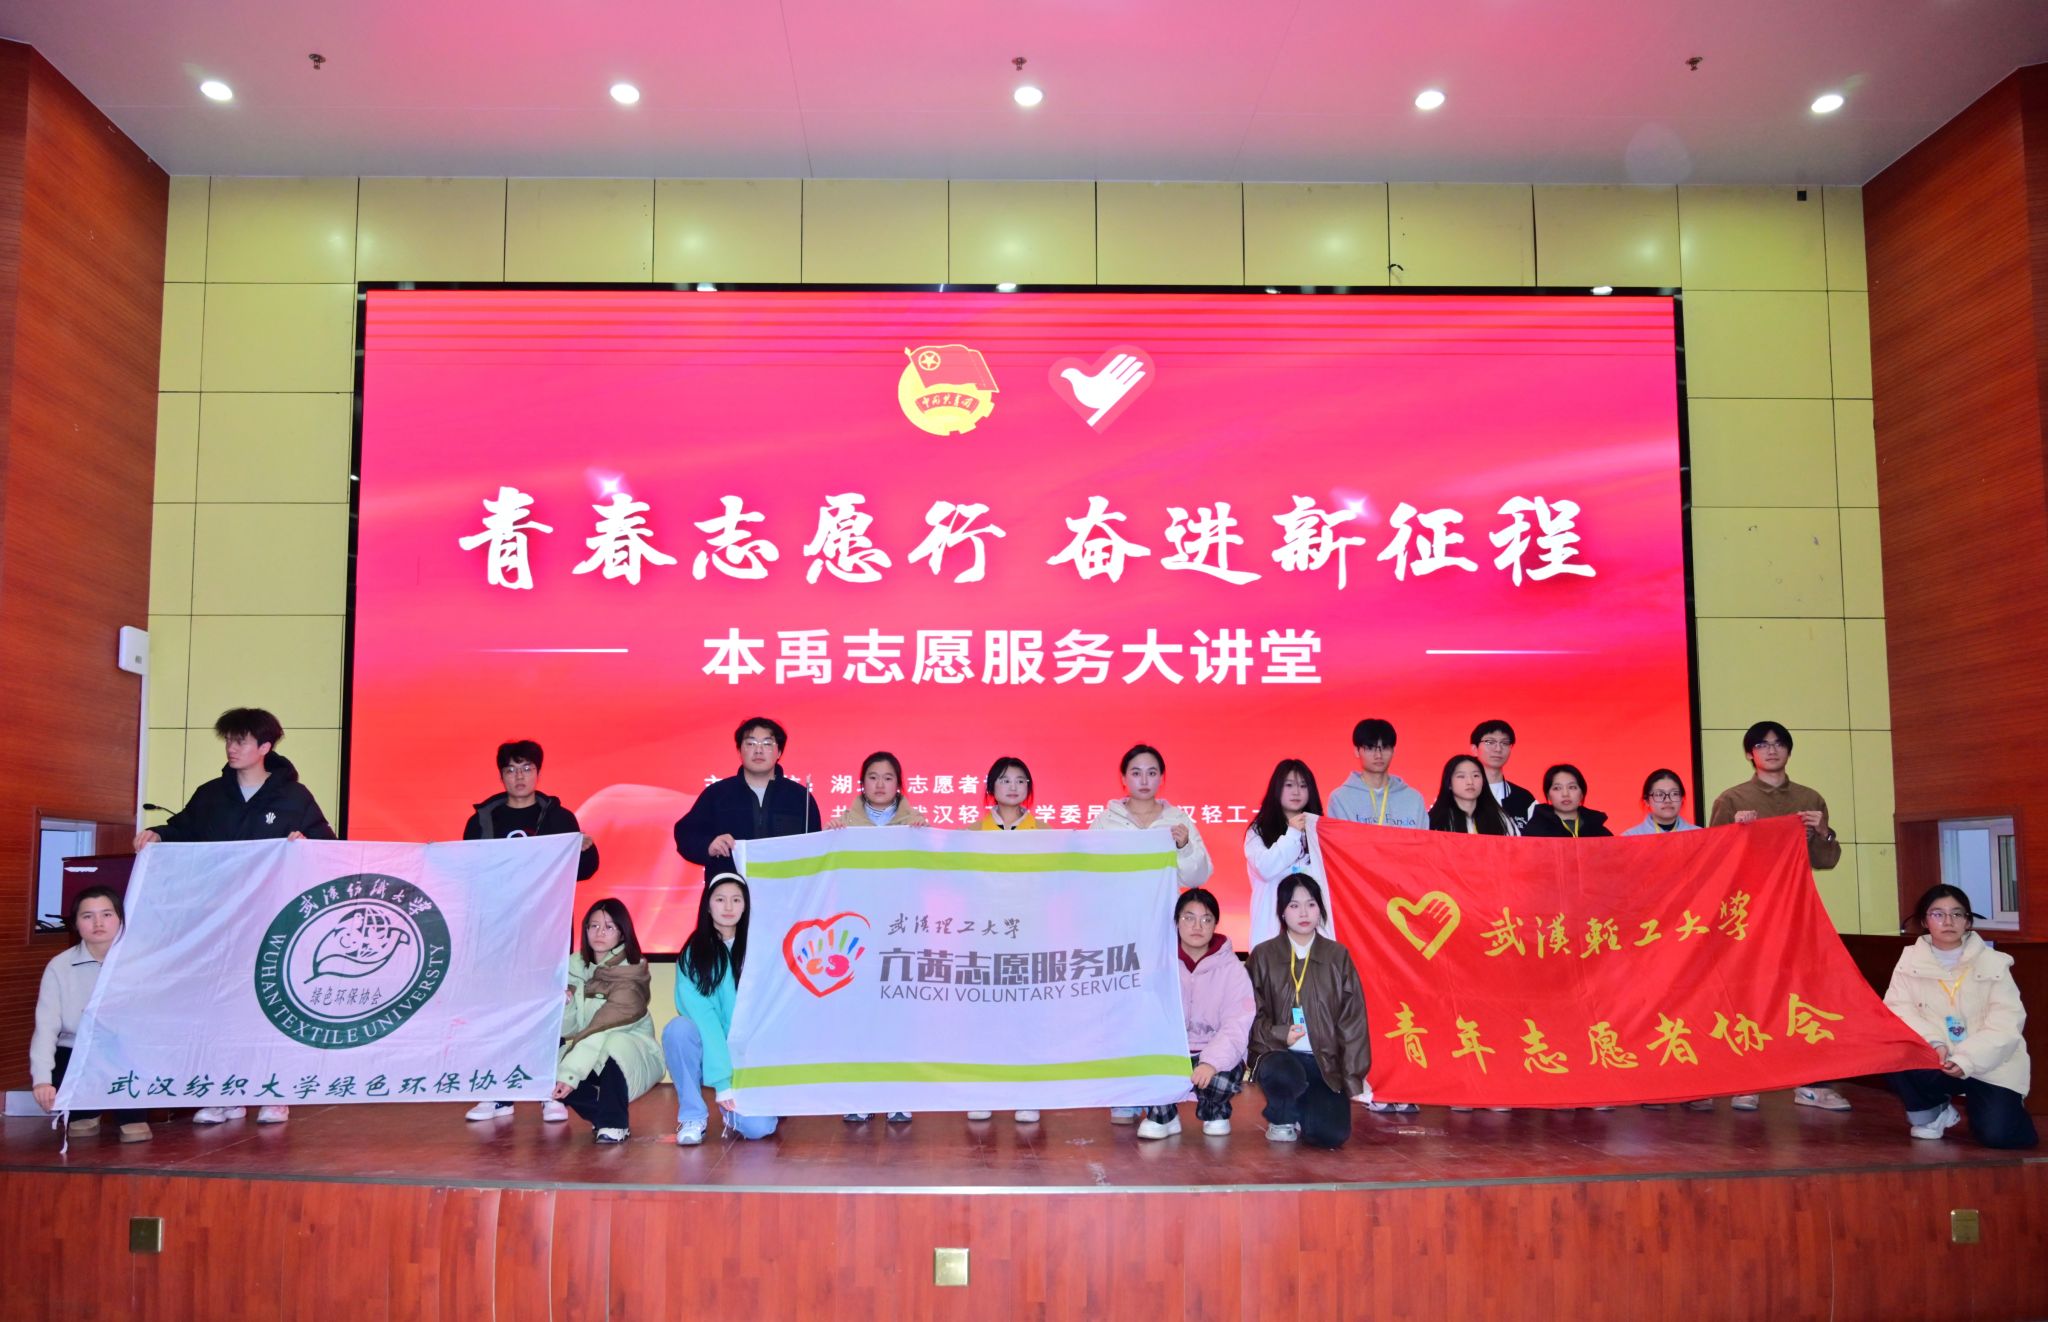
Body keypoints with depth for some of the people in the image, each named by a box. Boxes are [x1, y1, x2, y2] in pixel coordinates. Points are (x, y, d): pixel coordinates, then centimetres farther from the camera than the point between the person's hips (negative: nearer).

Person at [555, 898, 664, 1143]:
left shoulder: (632, 972, -18)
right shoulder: (575, 965, -2)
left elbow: (604, 1028, -28)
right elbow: (567, 1028, -4)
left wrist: (570, 1072, -35)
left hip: (630, 1054, -5)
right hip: (585, 1051, 5)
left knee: (615, 1043, -36)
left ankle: (613, 1122, -22)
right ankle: (605, 1115, -10)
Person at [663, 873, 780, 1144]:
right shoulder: (693, 953, -6)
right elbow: (701, 1015, -16)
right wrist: (723, 1080, -25)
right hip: (709, 1054, 0)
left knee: (757, 1127, -24)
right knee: (678, 1028, -31)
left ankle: (733, 1109, 12)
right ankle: (692, 1115, -12)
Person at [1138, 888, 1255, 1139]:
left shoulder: (1231, 968, -3)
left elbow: (1236, 1027, -13)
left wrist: (1212, 1062, -31)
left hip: (1213, 1055, 0)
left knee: (1225, 1078, -32)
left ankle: (1215, 1113, 7)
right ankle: (1161, 1115, 3)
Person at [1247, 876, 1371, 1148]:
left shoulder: (1338, 956, 7)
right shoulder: (1263, 955, 4)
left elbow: (1352, 1022, 7)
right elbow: (1253, 1015, 2)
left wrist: (1353, 1081, 2)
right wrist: (1280, 1034, -17)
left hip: (1326, 1062, 1)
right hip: (1278, 1055, -1)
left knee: (1331, 1134, -22)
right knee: (1282, 1073, -38)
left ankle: (1301, 1110, 17)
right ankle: (1281, 1118, -1)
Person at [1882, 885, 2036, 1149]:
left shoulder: (1993, 963, -4)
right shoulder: (1911, 959, 1)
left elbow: (2005, 1025, -11)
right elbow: (1897, 1009, -8)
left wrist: (1966, 1060, -25)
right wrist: (1932, 1042, -26)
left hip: (1988, 1065, -2)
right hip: (1935, 1060, 2)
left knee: (1997, 1134, -23)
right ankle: (1930, 1113, 3)